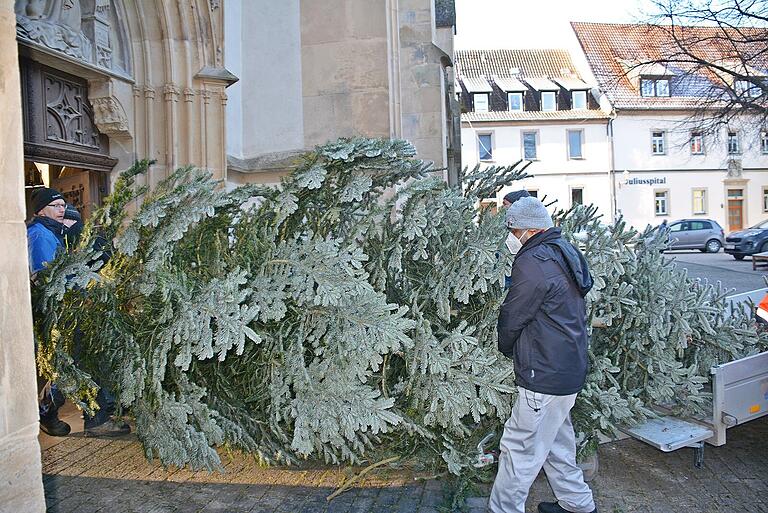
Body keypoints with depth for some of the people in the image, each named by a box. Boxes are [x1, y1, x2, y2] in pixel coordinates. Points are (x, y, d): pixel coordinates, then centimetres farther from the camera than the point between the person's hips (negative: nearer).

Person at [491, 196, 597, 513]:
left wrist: (506, 348, 7)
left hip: (544, 375, -10)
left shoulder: (533, 262, -21)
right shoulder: (567, 253, 10)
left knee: (521, 447, 2)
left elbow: (511, 318, -14)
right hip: (570, 369, 10)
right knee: (556, 440, 23)